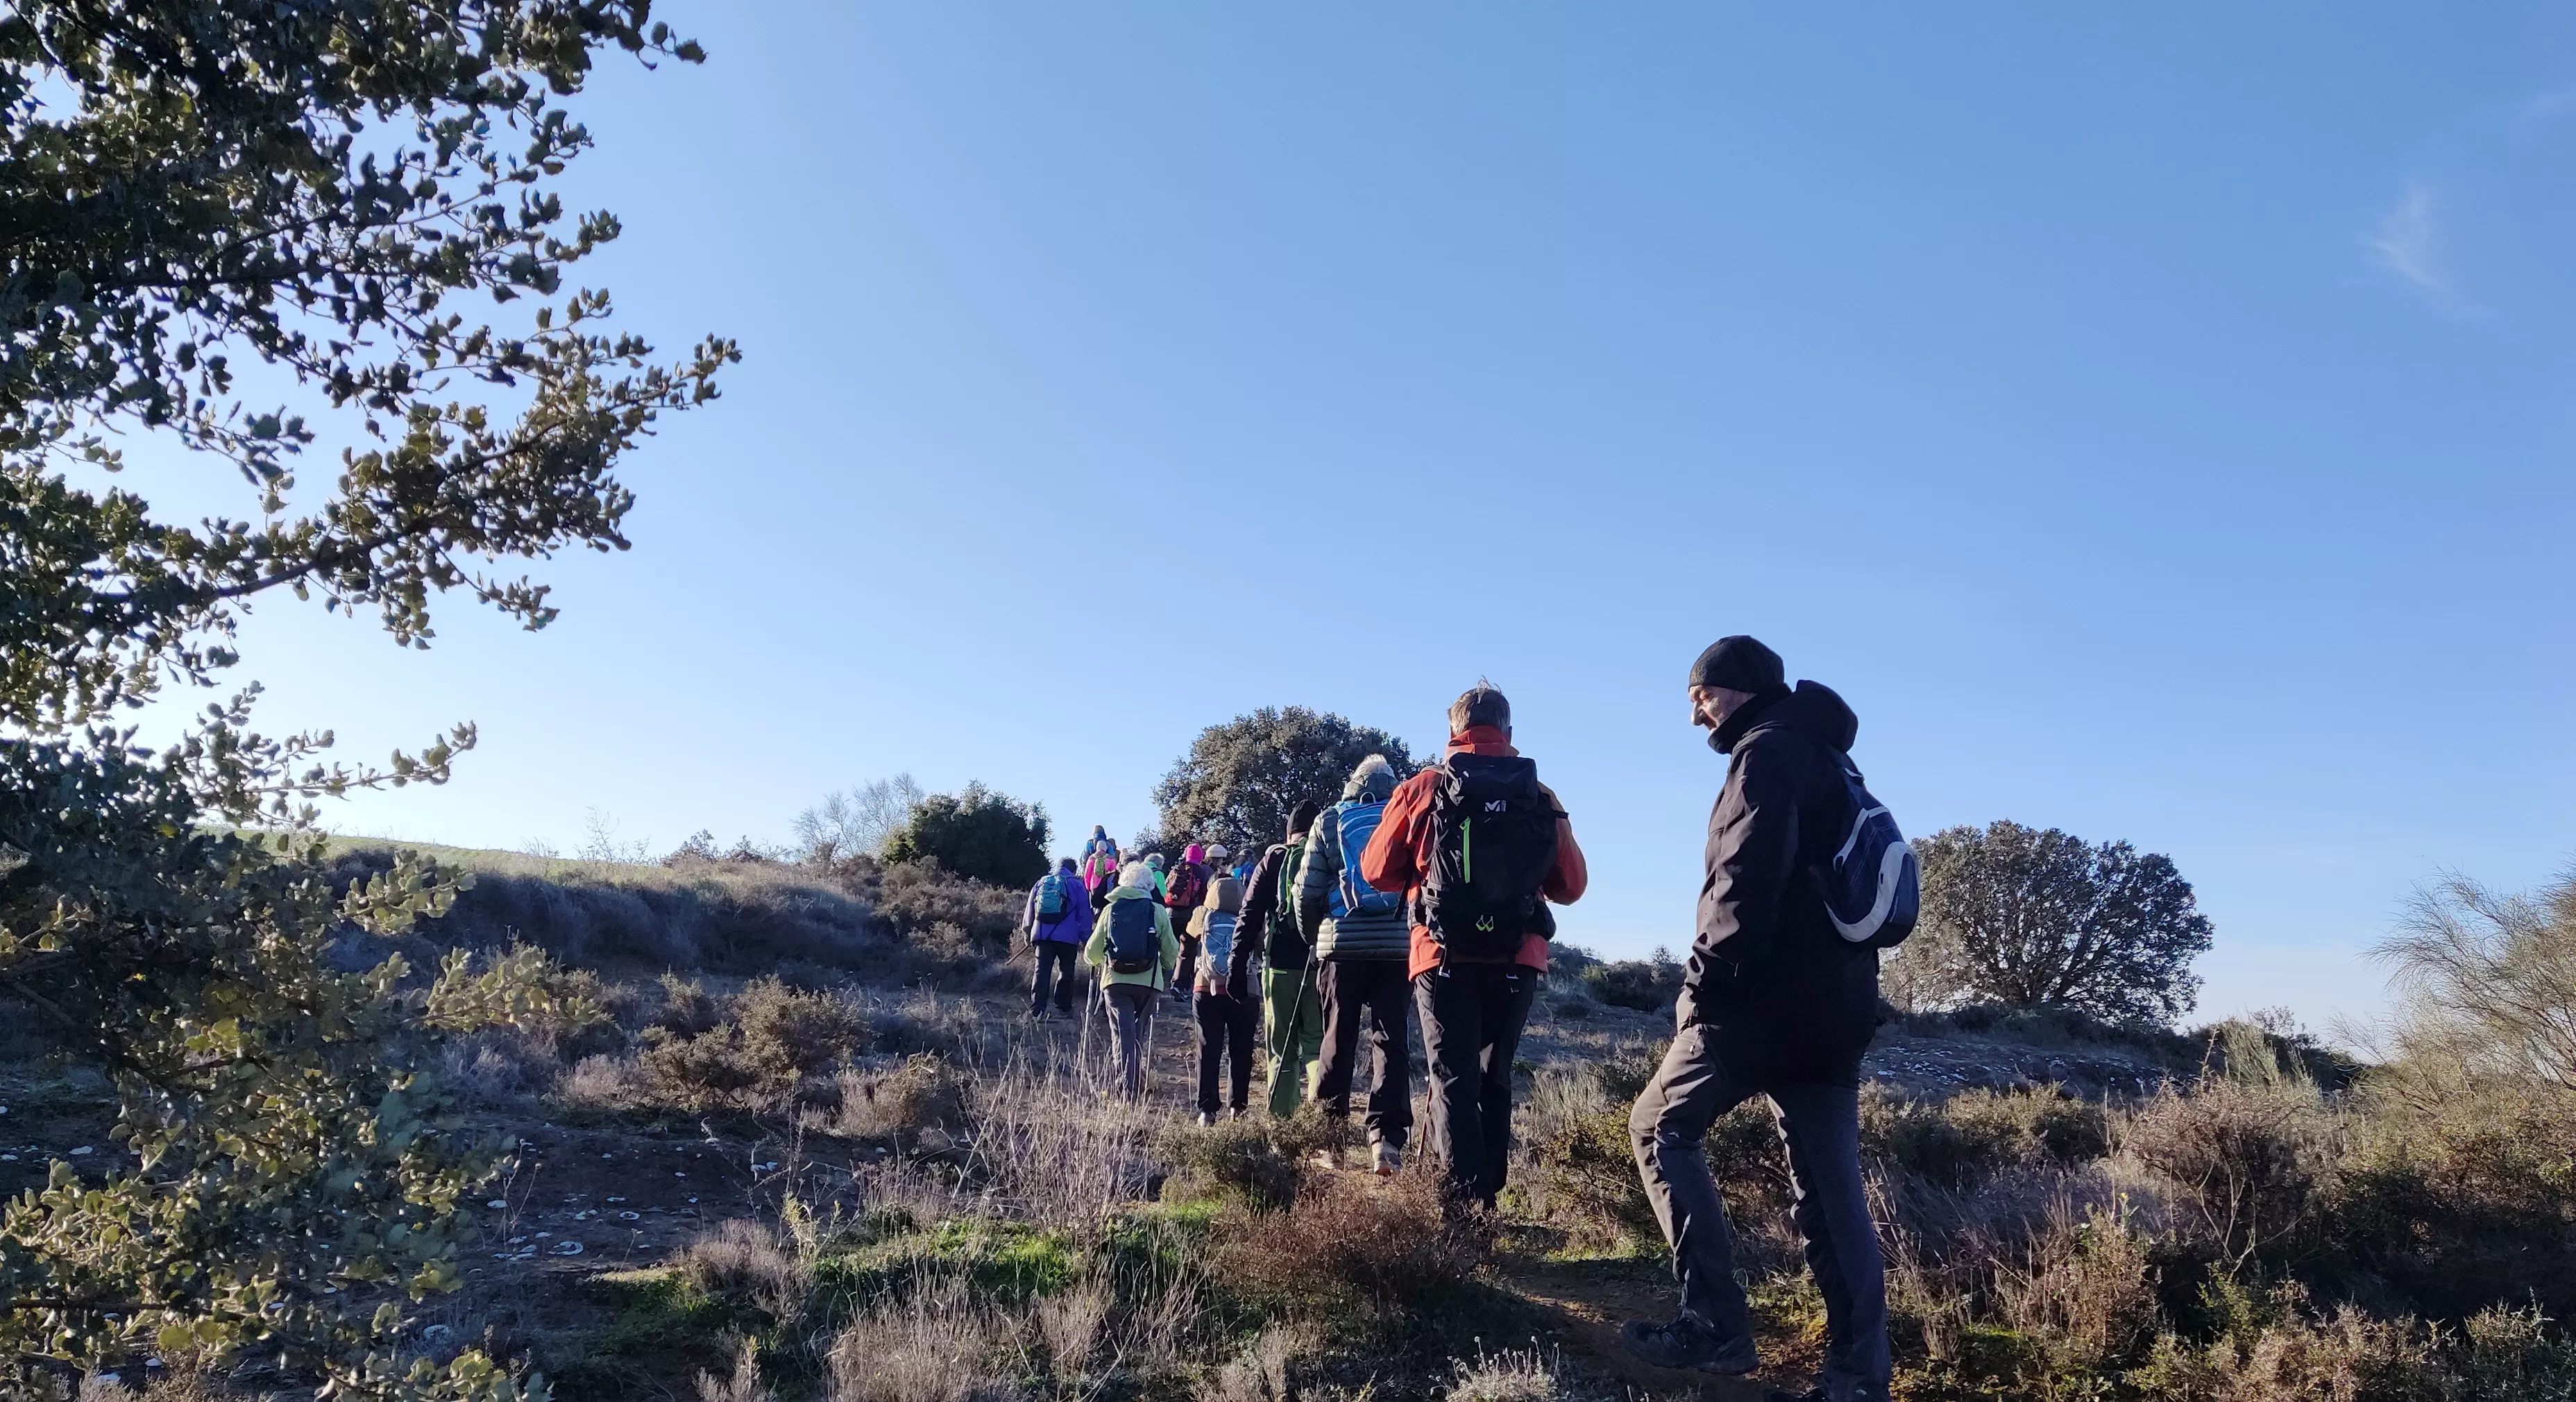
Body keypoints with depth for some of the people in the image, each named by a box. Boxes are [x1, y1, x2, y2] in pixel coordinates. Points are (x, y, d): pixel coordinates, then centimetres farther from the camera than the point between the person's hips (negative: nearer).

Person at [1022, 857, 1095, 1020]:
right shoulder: (1076, 885, 3)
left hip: (1042, 937, 2)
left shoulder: (1041, 883, 13)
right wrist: (1086, 940, 10)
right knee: (1066, 974, 10)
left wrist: (1028, 933, 27)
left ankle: (1036, 1010, -6)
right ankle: (1064, 1008, 14)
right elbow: (1084, 916, 4)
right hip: (1068, 938, -2)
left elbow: (1029, 911, 17)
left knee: (1041, 972, 2)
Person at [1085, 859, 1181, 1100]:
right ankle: (1137, 1088, 17)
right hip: (1148, 981, 0)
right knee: (1141, 1035, 14)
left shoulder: (1110, 910, 4)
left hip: (1115, 981, 0)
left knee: (1123, 1035, 1)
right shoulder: (1158, 911, 1)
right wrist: (1167, 974, 25)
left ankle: (1127, 1089, -7)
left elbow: (1093, 951, 9)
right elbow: (1171, 952, 5)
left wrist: (1093, 960, 33)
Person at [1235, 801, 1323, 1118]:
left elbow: (1249, 915, 1)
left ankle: (1281, 1116, 3)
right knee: (1318, 1045, 5)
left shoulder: (1274, 859, 6)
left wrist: (1237, 965, 2)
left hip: (1281, 964, 0)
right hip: (1322, 964, 1)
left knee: (1282, 1051, 7)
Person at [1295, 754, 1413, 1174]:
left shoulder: (1329, 821, 8)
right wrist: (1420, 933, 13)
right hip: (1397, 945, 0)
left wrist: (1311, 935, 19)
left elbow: (1307, 890, 5)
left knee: (1337, 1041, 8)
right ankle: (1387, 1141, -7)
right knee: (1391, 1041, 1)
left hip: (1343, 944, 0)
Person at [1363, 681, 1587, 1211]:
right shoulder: (1541, 798, 1)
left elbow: (1377, 871, 4)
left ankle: (1463, 1199, -10)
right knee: (1495, 1078, 16)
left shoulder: (1422, 789, -1)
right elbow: (1572, 885, 5)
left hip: (1445, 957, -2)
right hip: (1517, 960, 2)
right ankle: (1489, 1197, 16)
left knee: (1453, 1078, 2)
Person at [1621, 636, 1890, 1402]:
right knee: (1831, 1187, 7)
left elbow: (1747, 879, -21)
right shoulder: (1825, 760, 23)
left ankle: (1716, 1324, -4)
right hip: (1835, 1001, 9)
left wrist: (1710, 978, -19)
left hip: (1767, 995, -9)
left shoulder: (1768, 751, -7)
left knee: (1662, 1127, 3)